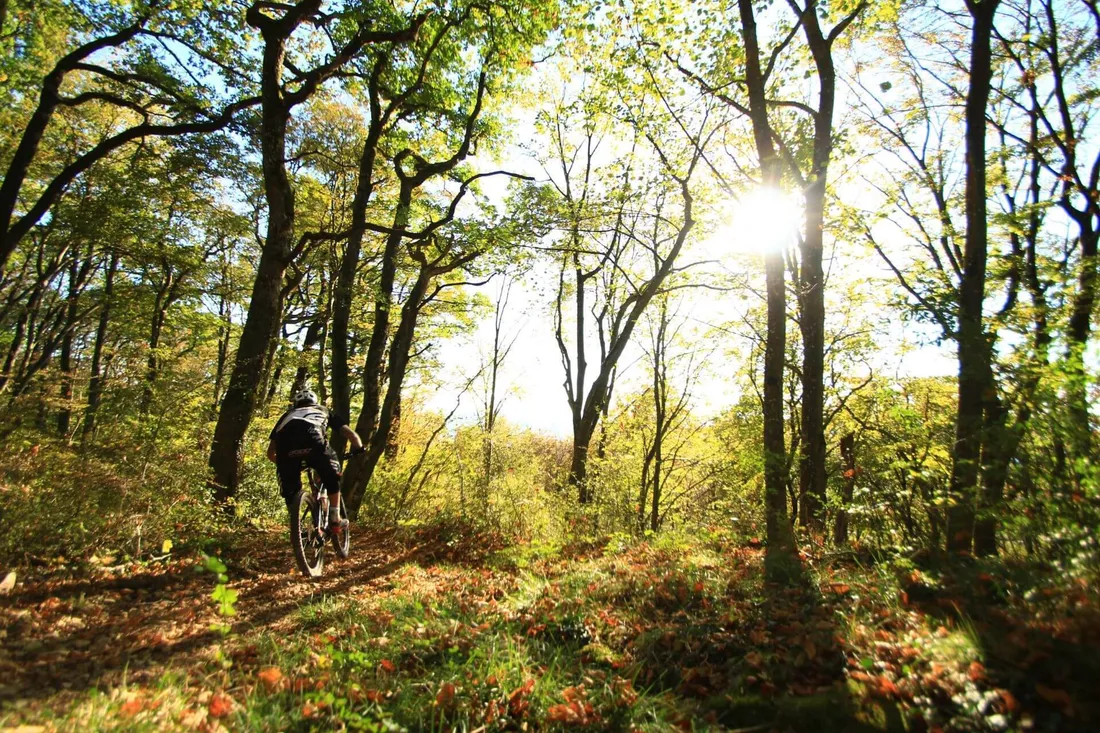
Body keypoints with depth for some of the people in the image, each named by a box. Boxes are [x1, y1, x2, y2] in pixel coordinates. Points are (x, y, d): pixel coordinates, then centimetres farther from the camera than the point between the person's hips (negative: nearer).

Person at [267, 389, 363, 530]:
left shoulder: (287, 414, 41)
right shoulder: (323, 411, 39)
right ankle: (335, 519, 22)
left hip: (285, 444, 1)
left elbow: (270, 453, 41)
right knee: (332, 477, 24)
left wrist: (285, 463, 59)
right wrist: (358, 449, 50)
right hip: (312, 438, -1)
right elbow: (352, 435, 32)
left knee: (290, 491, 21)